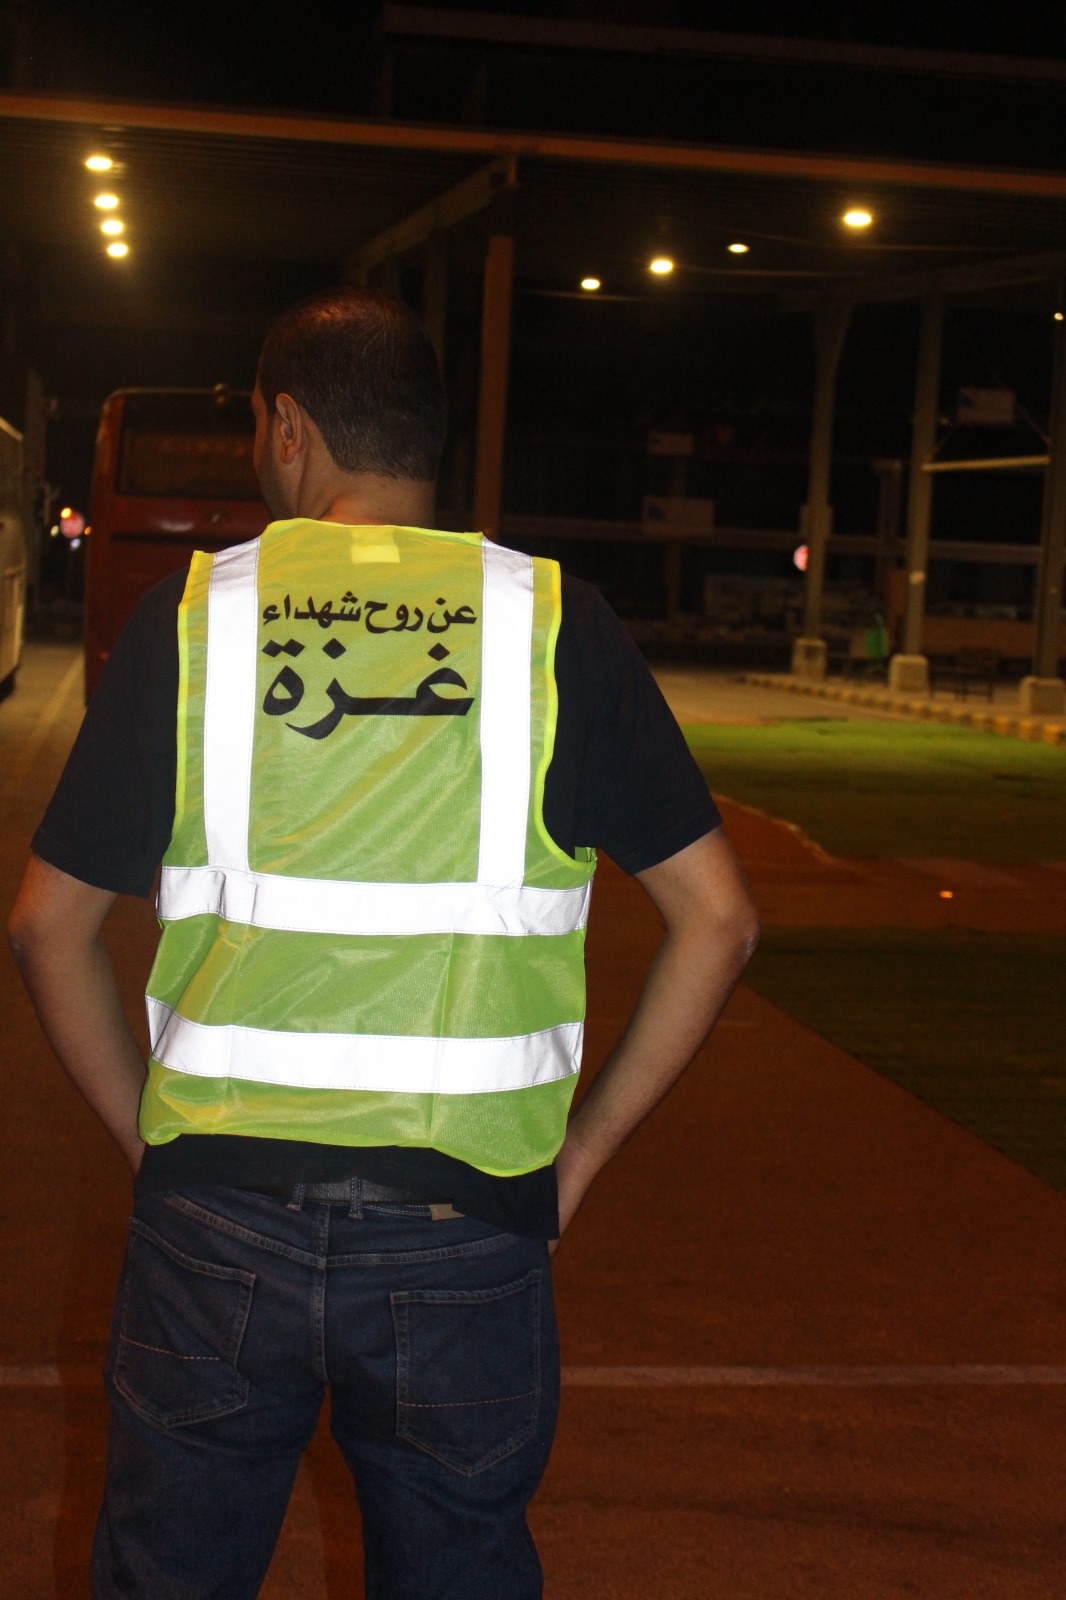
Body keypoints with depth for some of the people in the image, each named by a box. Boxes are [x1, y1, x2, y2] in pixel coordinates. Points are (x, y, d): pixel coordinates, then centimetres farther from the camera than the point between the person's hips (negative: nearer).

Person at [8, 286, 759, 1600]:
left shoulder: (190, 614, 0)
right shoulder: (554, 625, 0)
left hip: (216, 1210, 0)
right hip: (468, 1231, 0)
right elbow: (717, 915, 0)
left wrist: (147, 1136, 10)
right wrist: (583, 1150, 5)